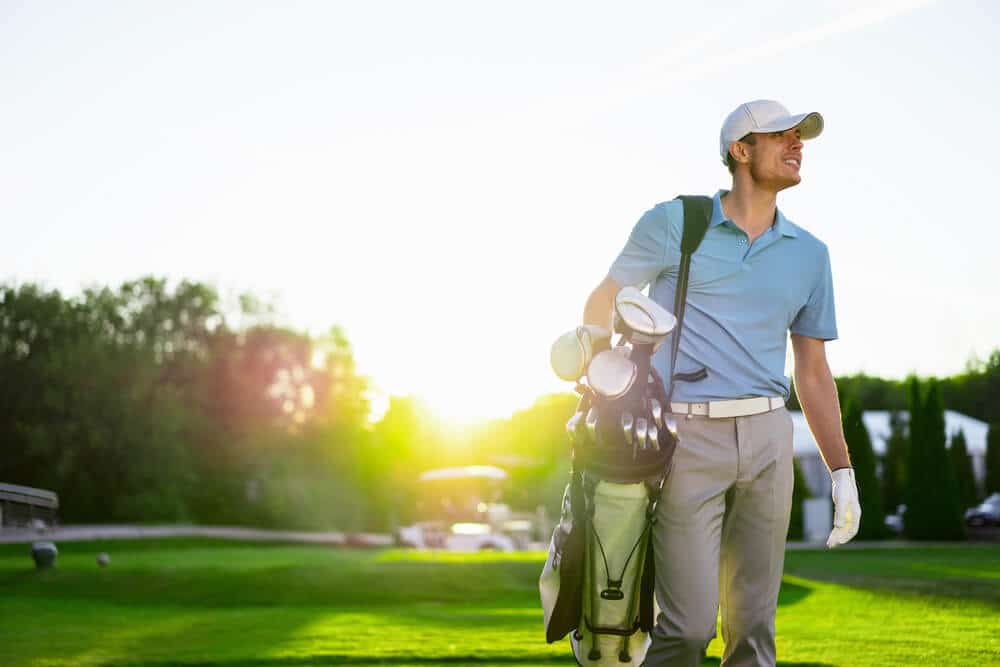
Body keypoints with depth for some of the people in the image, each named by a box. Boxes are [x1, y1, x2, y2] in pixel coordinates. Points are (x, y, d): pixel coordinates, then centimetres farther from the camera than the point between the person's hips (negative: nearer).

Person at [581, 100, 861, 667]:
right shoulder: (673, 225, 2)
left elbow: (814, 372, 17)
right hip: (687, 437, -4)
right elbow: (602, 304, 9)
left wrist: (843, 473, 12)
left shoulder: (809, 254, 13)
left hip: (766, 439, 4)